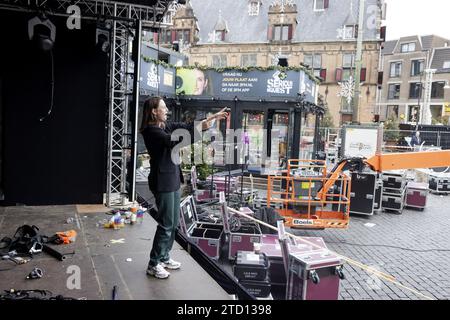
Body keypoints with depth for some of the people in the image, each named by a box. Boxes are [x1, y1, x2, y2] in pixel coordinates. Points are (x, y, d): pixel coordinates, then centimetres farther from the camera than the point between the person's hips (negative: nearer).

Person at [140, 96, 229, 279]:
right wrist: (199, 128, -29)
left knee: (173, 223, 15)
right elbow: (174, 141, -28)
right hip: (163, 182, -9)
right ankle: (153, 264, 9)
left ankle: (164, 257, 29)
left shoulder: (166, 126, 10)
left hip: (173, 179, 9)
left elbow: (185, 127, 14)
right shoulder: (151, 131, -15)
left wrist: (211, 118, 9)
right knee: (166, 224, -3)